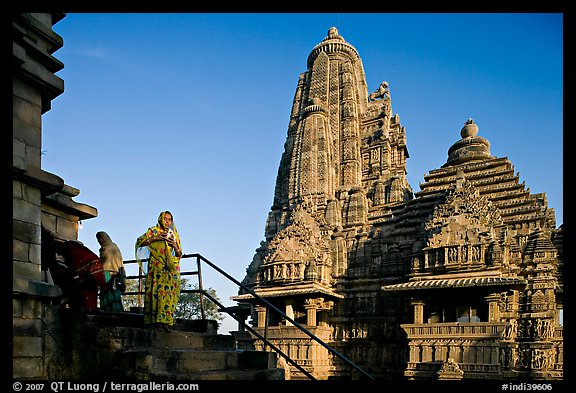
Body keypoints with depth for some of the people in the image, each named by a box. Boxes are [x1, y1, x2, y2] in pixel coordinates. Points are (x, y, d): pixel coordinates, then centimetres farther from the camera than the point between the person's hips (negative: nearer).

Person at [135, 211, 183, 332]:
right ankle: (154, 319, -18)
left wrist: (175, 246, 0)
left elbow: (179, 254, 20)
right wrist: (155, 238, -9)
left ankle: (166, 321, -10)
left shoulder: (174, 234, 22)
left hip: (172, 267, 4)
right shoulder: (153, 231, 12)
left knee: (170, 292, -7)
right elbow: (140, 241, 0)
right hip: (157, 266, -4)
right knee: (157, 290, -15)